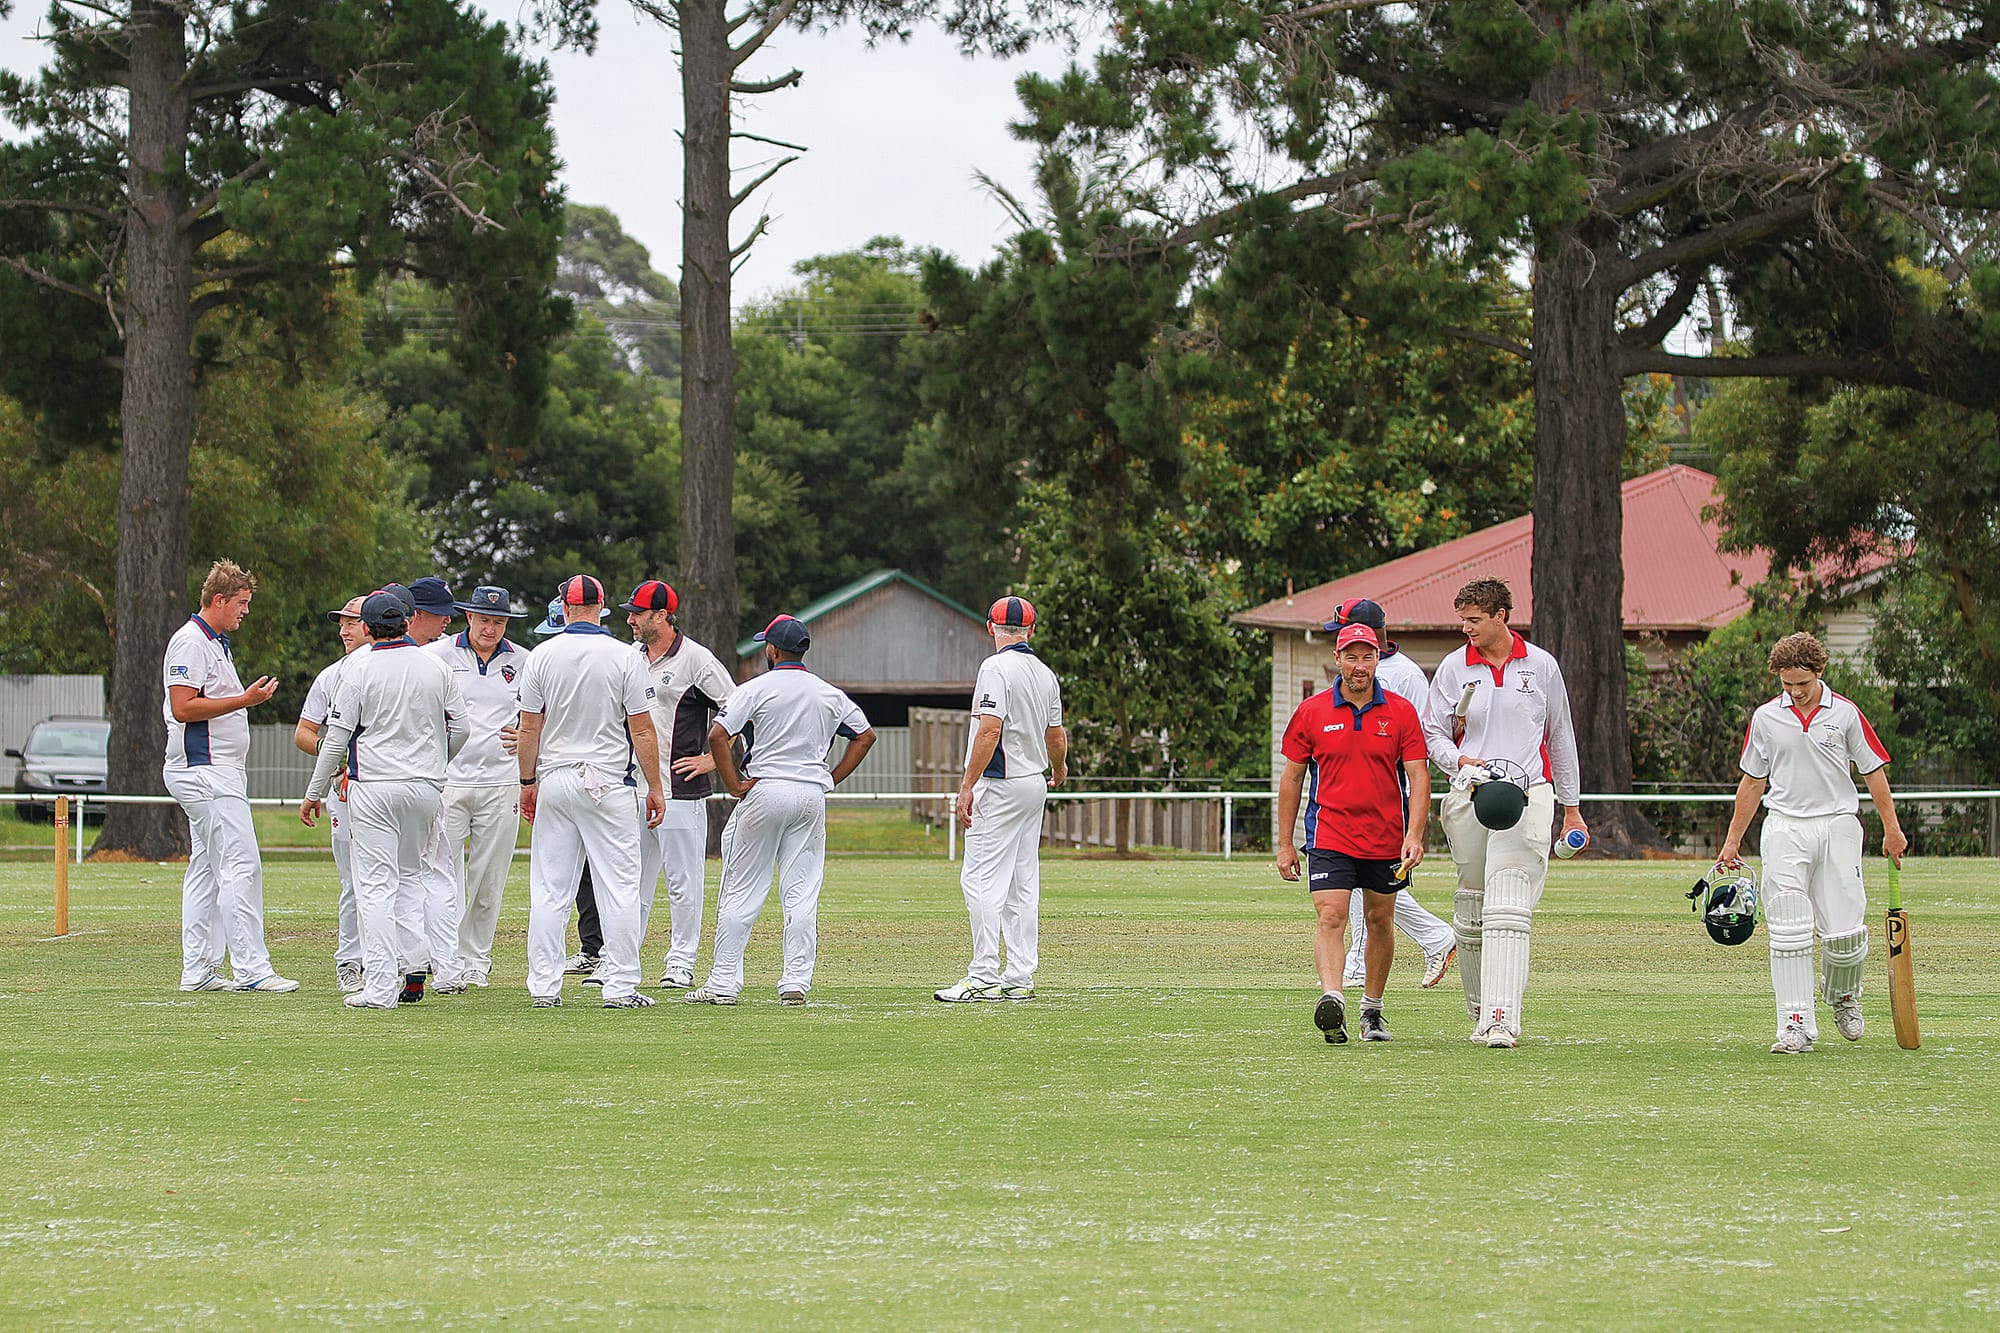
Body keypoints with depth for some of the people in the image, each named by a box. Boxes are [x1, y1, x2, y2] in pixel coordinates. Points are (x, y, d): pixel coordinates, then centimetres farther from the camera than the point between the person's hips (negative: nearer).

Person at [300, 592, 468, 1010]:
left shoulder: (359, 673, -7)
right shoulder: (437, 669, 4)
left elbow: (336, 739, -5)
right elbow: (459, 728, 8)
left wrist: (314, 794, 4)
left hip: (374, 787, -4)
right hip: (427, 788, 4)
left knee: (376, 884, -3)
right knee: (407, 876, 20)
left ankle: (380, 987, -8)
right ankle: (413, 964, 5)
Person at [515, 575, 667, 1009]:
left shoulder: (542, 656, 0)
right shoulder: (624, 657, -5)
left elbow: (529, 728, 2)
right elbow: (641, 729, -5)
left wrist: (528, 783, 12)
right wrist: (655, 787, 1)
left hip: (554, 782, 2)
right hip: (609, 784, -2)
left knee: (549, 890, 6)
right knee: (618, 887, 0)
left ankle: (544, 986, 5)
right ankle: (620, 986, -4)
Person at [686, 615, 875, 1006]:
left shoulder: (757, 689, -6)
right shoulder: (829, 694, 9)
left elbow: (718, 735, -16)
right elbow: (865, 735, 14)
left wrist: (734, 786, -9)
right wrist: (832, 779, 12)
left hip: (764, 793, -4)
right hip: (812, 795, 4)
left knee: (741, 891, 1)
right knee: (802, 893, 6)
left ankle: (723, 981, 0)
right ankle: (796, 981, 1)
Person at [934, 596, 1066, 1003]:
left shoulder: (996, 668, -12)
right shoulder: (1045, 674, 11)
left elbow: (990, 729, -21)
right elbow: (1056, 735, 18)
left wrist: (967, 786, -21)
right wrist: (1059, 770, 39)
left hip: (1001, 786, -8)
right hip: (1035, 786, 8)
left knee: (981, 879, -10)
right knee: (1023, 884, 10)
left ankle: (984, 977, -16)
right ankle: (1020, 979, 10)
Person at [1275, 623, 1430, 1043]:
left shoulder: (1401, 712, 1)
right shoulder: (1311, 712, 1)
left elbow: (1418, 777, -2)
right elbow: (1292, 777, 8)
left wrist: (1414, 835, -14)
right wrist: (1285, 844, 6)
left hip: (1386, 840, 1)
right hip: (1329, 835, -1)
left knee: (1381, 921, 11)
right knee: (1330, 918, -17)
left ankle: (1372, 1010, 26)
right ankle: (1331, 1002, -33)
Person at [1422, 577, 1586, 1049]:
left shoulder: (1541, 666, 7)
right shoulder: (1453, 669, 7)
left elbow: (1560, 737, 15)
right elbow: (1432, 732, 10)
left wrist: (1571, 807, 18)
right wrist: (1461, 762, -12)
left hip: (1528, 796, -2)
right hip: (1469, 797, 2)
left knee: (1508, 911, -15)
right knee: (1472, 911, 5)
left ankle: (1503, 1017, -23)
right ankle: (1481, 1011, 20)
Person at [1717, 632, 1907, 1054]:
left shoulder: (1844, 714, 2)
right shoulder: (1765, 718, 7)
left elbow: (1873, 771, 8)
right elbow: (1753, 782, 15)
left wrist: (1891, 828, 2)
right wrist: (1732, 841, 15)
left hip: (1837, 825, -1)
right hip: (1785, 828, 1)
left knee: (1844, 931, -3)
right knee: (1788, 931, -11)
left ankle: (1843, 996, 28)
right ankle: (1797, 1023, -11)